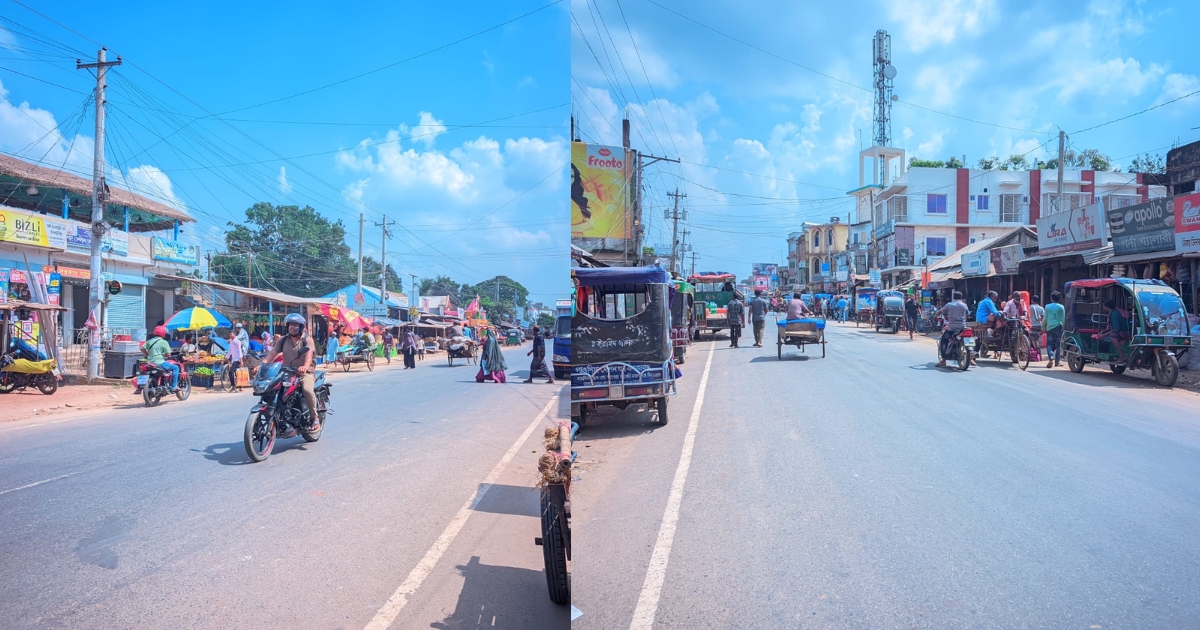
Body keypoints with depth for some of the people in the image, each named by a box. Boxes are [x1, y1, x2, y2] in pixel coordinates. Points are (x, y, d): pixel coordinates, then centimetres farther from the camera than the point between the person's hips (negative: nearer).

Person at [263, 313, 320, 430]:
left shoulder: (307, 339, -2)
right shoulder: (282, 340, 13)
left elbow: (309, 354, -20)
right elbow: (272, 353, 2)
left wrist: (305, 366, -40)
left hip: (304, 373, -5)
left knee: (307, 390, -33)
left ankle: (315, 417, -15)